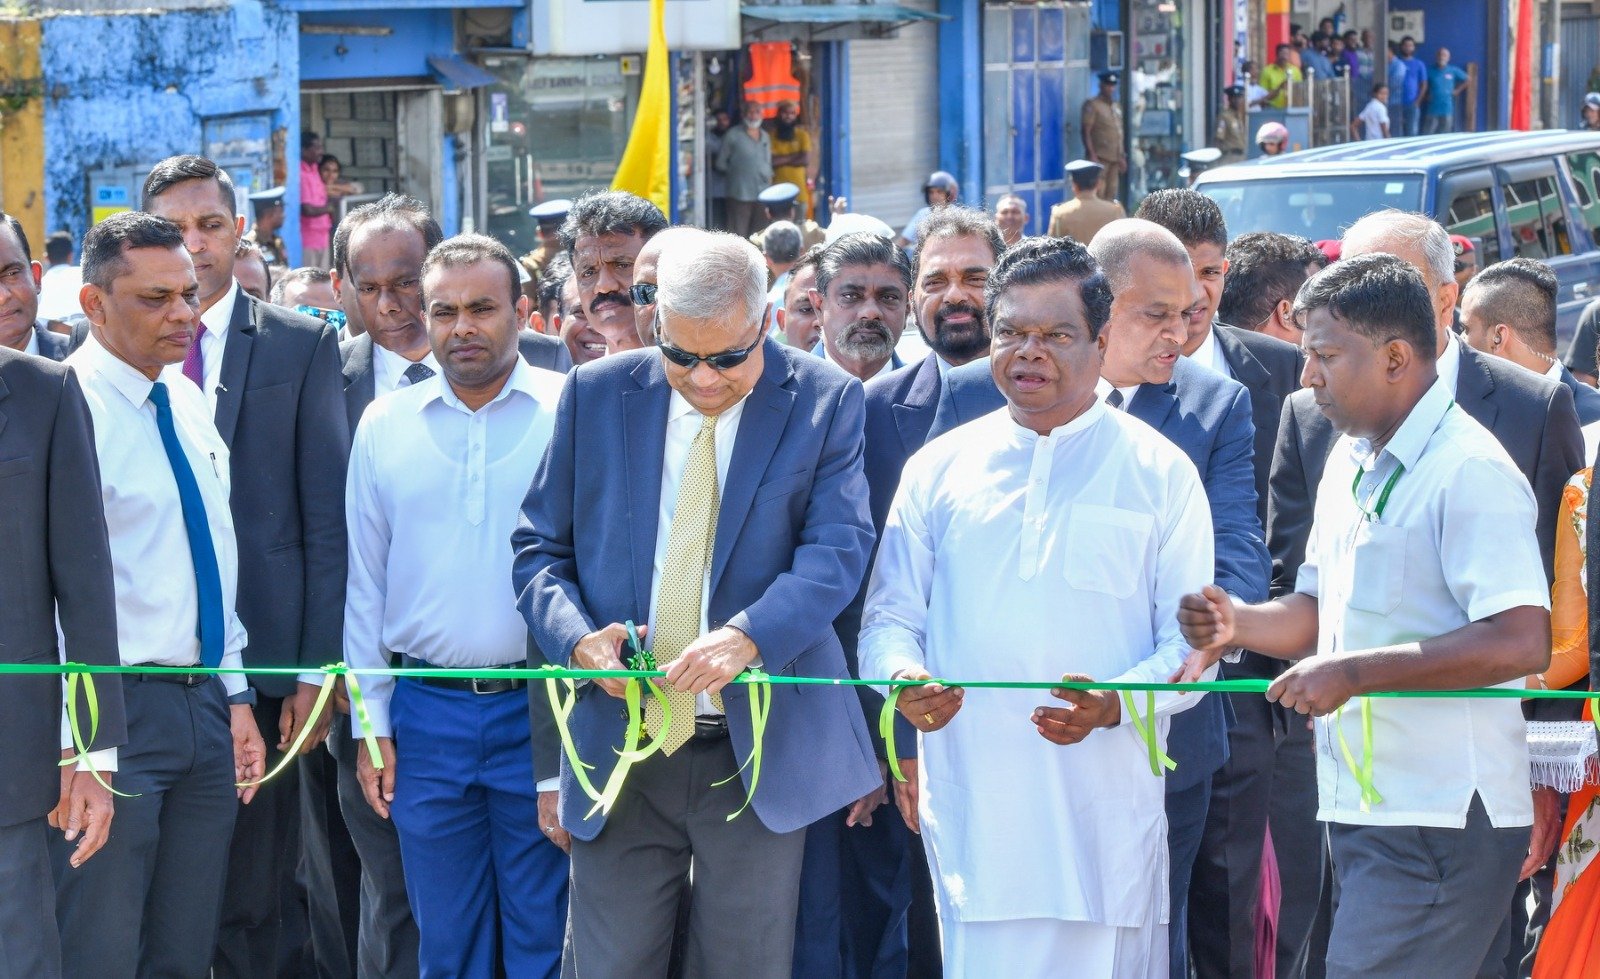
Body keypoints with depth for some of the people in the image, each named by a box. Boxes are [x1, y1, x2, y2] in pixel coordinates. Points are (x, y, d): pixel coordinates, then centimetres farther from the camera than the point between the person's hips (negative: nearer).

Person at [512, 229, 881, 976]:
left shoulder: (825, 402, -2)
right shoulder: (596, 395, 4)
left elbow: (838, 549, -11)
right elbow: (539, 546, 8)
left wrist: (746, 637, -29)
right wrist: (577, 637, -14)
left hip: (757, 751, -1)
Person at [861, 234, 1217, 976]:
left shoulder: (1158, 473, 6)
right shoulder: (939, 469, 13)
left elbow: (1189, 642, 2)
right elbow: (889, 616, 14)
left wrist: (1116, 702, -18)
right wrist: (904, 676, -9)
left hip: (1105, 808, -1)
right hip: (972, 802, 2)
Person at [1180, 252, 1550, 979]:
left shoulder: (1470, 471, -14)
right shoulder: (1351, 461, 16)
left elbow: (1521, 642, -22)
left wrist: (1355, 673, -22)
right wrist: (1239, 624, 3)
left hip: (1439, 819, -9)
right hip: (1366, 808, 9)